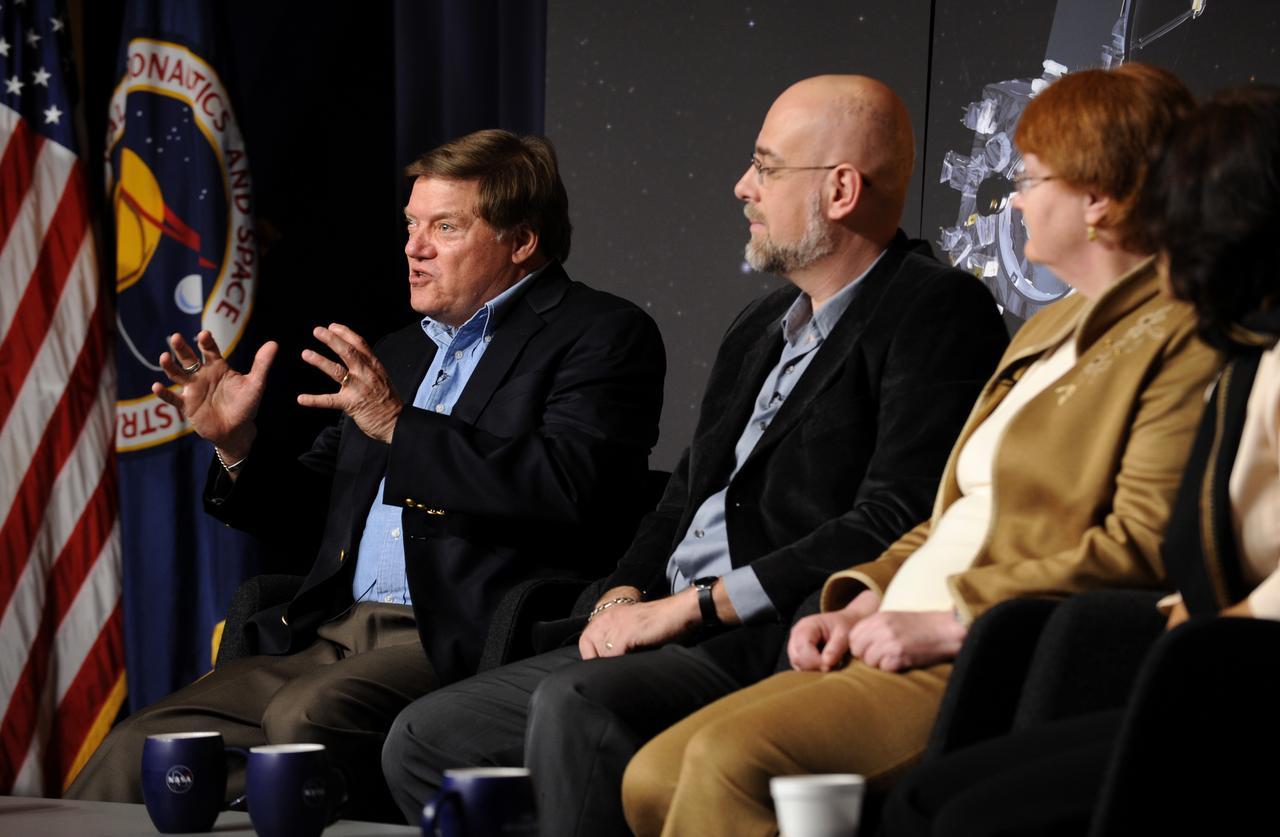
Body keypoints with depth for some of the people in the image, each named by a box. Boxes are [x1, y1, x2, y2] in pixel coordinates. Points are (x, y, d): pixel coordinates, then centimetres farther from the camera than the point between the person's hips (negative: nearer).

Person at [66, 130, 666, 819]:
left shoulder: (603, 334, 2)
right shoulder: (400, 352, 24)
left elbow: (567, 486, -16)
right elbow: (305, 501, 28)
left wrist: (397, 425, -16)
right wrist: (235, 445, 7)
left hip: (460, 642, -7)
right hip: (332, 634, 7)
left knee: (307, 714, -34)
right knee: (137, 746, -9)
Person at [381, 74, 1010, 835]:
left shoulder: (940, 311, -7)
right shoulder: (760, 328, 22)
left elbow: (893, 524, -17)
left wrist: (690, 606, -16)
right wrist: (624, 597, 4)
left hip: (782, 648, -9)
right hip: (670, 631, 10)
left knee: (576, 707, -33)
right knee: (423, 741, 4)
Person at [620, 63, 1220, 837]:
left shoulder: (1181, 338, -6)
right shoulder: (1045, 330, 26)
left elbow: (1145, 543, -17)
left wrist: (952, 620, -18)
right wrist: (866, 599, 8)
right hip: (895, 649, 10)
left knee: (731, 755, -26)